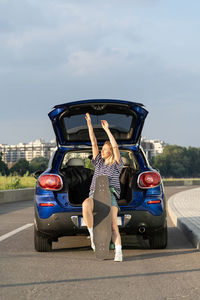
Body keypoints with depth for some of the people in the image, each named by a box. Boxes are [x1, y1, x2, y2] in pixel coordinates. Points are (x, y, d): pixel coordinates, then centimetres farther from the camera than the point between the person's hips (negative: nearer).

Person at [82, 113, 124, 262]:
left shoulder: (116, 164, 11)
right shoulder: (99, 162, 21)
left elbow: (115, 146, -2)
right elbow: (94, 142, 15)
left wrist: (107, 129, -3)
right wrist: (89, 124, 9)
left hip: (110, 195, -2)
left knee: (113, 225, -22)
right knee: (86, 205, -35)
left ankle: (119, 252, -26)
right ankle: (93, 236, -28)